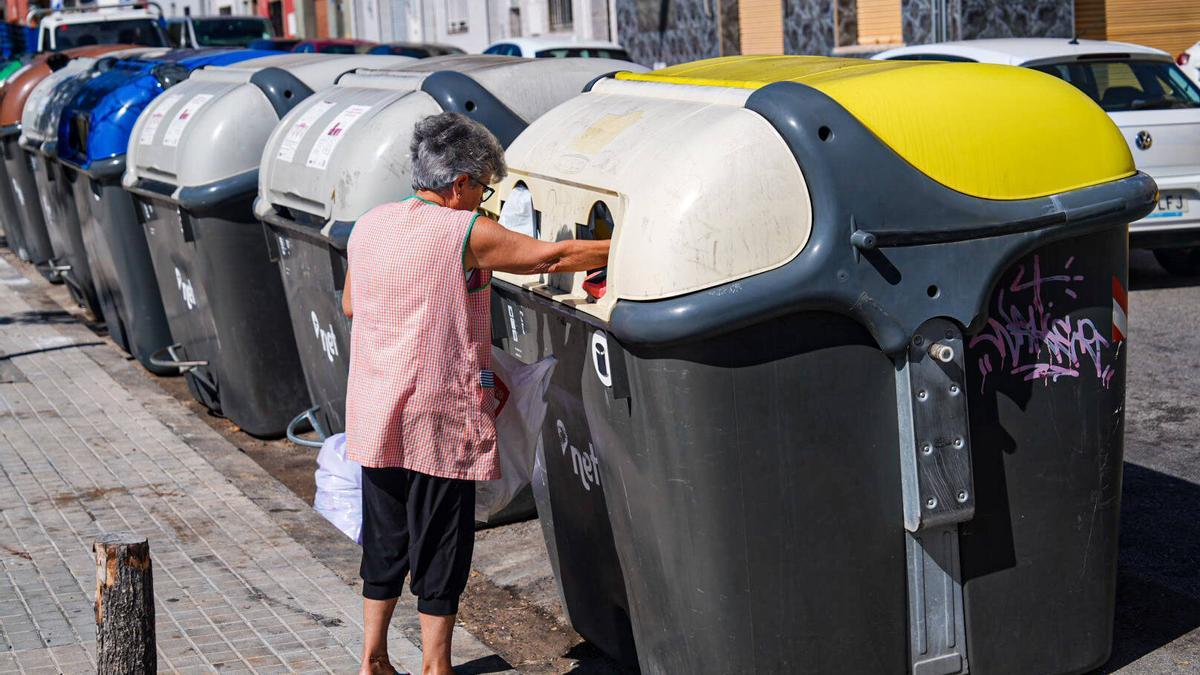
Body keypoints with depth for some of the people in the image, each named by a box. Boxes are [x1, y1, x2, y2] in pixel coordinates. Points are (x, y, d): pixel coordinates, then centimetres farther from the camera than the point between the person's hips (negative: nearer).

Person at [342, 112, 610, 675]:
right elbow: (554, 256, -10)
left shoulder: (368, 226, 7)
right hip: (439, 422, -7)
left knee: (384, 543, 17)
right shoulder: (465, 233, -13)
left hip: (375, 419, 7)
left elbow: (349, 305, 20)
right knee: (442, 550, 4)